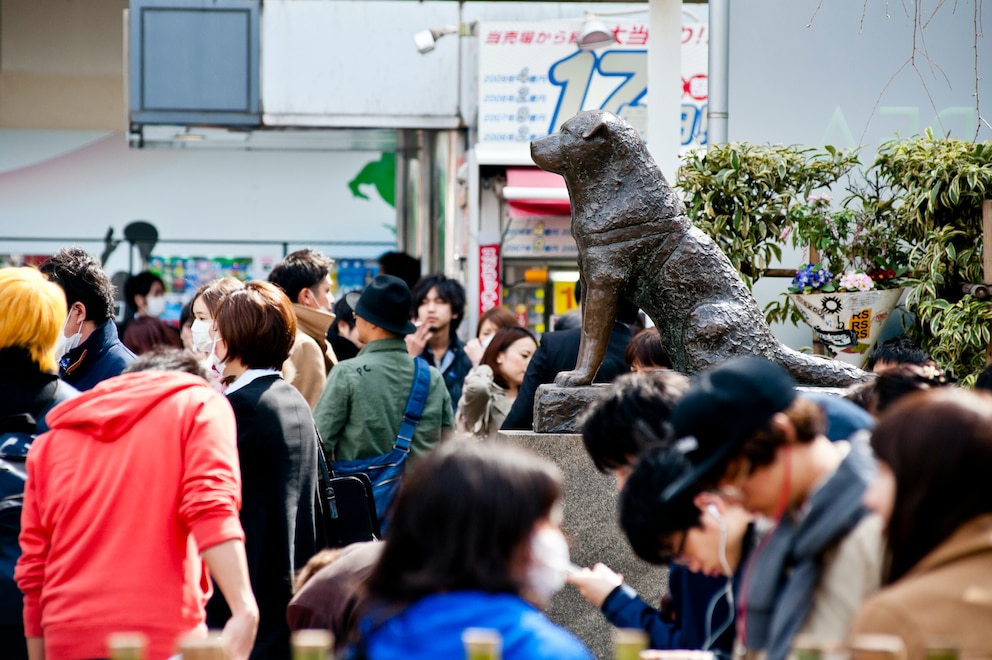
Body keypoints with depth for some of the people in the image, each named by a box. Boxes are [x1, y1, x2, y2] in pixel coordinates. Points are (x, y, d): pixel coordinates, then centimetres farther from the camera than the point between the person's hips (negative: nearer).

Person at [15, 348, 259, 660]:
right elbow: (211, 507, -8)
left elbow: (33, 569, 17)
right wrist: (245, 610, -16)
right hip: (163, 634, -4)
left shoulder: (52, 440, 22)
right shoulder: (199, 403, 10)